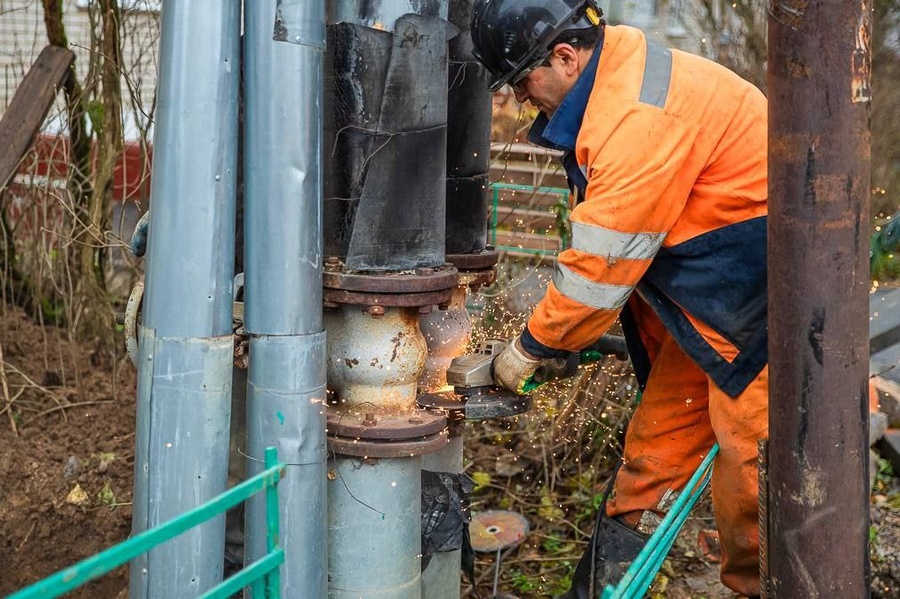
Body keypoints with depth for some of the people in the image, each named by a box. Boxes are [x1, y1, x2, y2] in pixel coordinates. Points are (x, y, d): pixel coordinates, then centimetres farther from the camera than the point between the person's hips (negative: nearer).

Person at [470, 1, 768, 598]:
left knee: (749, 452, -6)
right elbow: (602, 241, 8)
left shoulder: (641, 118, -27)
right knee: (658, 439, 12)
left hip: (759, 294, -10)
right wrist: (561, 333, 3)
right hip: (707, 291, 10)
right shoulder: (610, 87, 6)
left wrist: (531, 348, -11)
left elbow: (604, 259, -23)